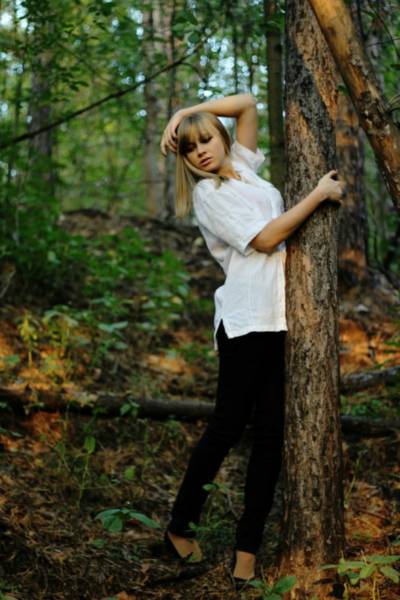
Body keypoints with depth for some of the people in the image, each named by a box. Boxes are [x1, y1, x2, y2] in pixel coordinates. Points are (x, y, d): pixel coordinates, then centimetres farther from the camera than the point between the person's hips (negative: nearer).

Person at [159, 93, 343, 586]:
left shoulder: (242, 165, 17)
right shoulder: (208, 194, -3)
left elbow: (248, 103, 22)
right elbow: (264, 239, -11)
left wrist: (189, 113, 11)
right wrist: (319, 195, -6)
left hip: (283, 318, 7)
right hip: (247, 320, -6)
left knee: (271, 431, 2)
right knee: (228, 425, -1)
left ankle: (248, 545, 6)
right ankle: (180, 526, 14)